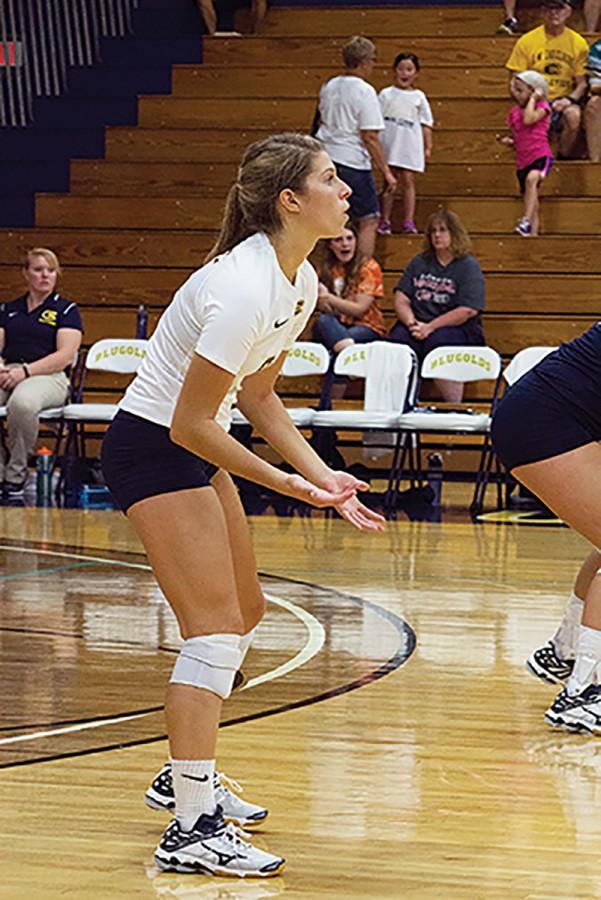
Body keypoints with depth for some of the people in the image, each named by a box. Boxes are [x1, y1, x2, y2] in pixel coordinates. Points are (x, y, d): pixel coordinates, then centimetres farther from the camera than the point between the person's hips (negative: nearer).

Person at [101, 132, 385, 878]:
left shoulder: (300, 280, 1)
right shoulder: (245, 289, -28)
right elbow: (190, 424, -24)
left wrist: (321, 476, 2)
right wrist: (284, 483, -21)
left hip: (194, 449, 10)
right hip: (152, 448, -10)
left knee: (245, 614, 18)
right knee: (215, 631, -14)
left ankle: (186, 777, 32)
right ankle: (191, 831, -13)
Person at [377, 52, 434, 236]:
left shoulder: (418, 97, 7)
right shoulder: (386, 95, 4)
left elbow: (426, 123, 9)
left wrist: (428, 146, 5)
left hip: (410, 144, 0)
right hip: (389, 143, 0)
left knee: (408, 180, -2)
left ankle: (409, 221, 0)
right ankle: (384, 221, 7)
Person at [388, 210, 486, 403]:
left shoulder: (468, 266, 3)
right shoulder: (419, 263, 20)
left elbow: (468, 311, -9)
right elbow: (401, 300, 13)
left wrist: (430, 327, -15)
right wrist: (411, 322, -9)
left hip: (458, 328, -4)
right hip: (420, 325, 4)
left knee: (437, 341, -37)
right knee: (398, 337, -29)